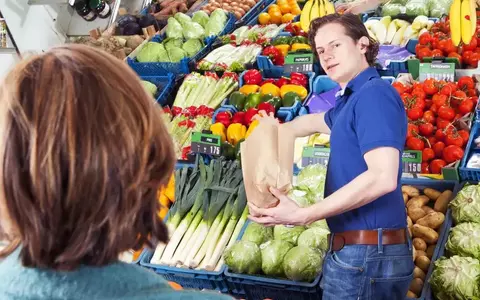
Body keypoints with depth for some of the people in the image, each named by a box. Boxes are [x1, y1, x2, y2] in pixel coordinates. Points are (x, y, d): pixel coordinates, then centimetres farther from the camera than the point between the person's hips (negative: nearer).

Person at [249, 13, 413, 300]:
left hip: (366, 253, -9)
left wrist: (303, 215, -27)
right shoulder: (351, 99, 14)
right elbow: (317, 121, 37)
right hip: (359, 248, 9)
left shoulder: (374, 93, -16)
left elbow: (383, 177, -27)